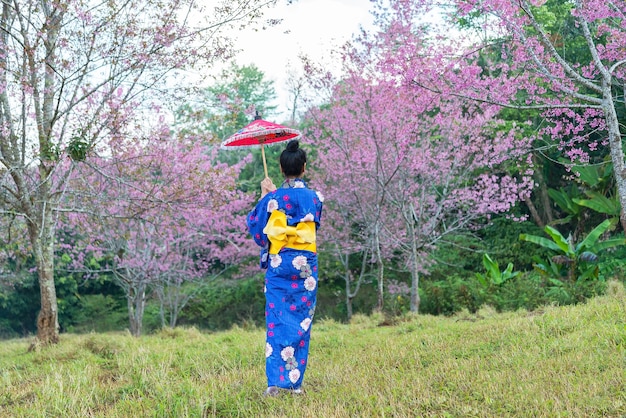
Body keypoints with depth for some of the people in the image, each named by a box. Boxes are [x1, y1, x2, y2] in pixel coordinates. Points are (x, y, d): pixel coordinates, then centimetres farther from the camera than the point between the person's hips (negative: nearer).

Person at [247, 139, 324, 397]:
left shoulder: (272, 199, -5)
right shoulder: (314, 199, 0)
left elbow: (255, 226, 6)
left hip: (278, 264, -1)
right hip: (305, 265, 1)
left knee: (277, 322, 2)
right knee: (301, 322, 6)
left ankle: (275, 382, -4)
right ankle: (294, 381, 7)